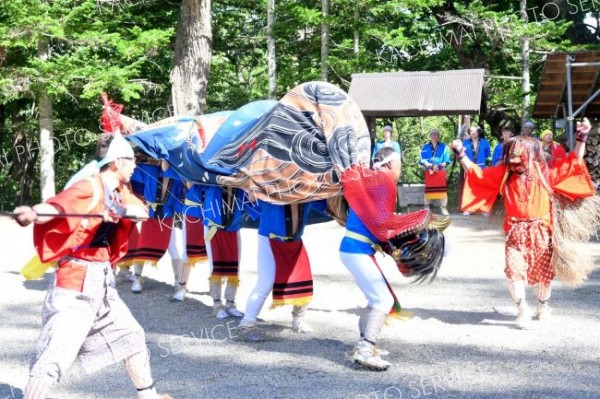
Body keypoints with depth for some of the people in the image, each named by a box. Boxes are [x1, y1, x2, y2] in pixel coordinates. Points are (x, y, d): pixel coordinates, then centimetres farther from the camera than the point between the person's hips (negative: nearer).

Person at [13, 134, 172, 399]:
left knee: (132, 335, 21)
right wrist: (31, 213, -53)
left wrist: (123, 210, -28)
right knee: (55, 356, -16)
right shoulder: (89, 188, -13)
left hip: (101, 282, 9)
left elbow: (141, 210, -5)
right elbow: (57, 206, -31)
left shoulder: (121, 193, 12)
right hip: (75, 283, -9)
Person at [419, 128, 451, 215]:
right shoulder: (425, 147, 9)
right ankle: (427, 208, 6)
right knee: (429, 189, 1)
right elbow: (423, 160, 1)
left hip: (441, 171, 0)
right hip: (429, 172, 0)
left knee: (442, 189, -4)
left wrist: (440, 166, -13)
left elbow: (446, 160, 4)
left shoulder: (443, 147, 9)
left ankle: (444, 208, -3)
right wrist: (431, 166, -14)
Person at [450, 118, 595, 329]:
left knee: (542, 272, 13)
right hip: (515, 232, 0)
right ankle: (522, 308, -2)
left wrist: (581, 139, -12)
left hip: (540, 231, 0)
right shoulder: (504, 174, 0)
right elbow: (477, 174, 3)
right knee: (514, 269, -17)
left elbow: (573, 163, -2)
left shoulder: (545, 173, -3)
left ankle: (543, 305, 37)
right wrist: (461, 154, -5)